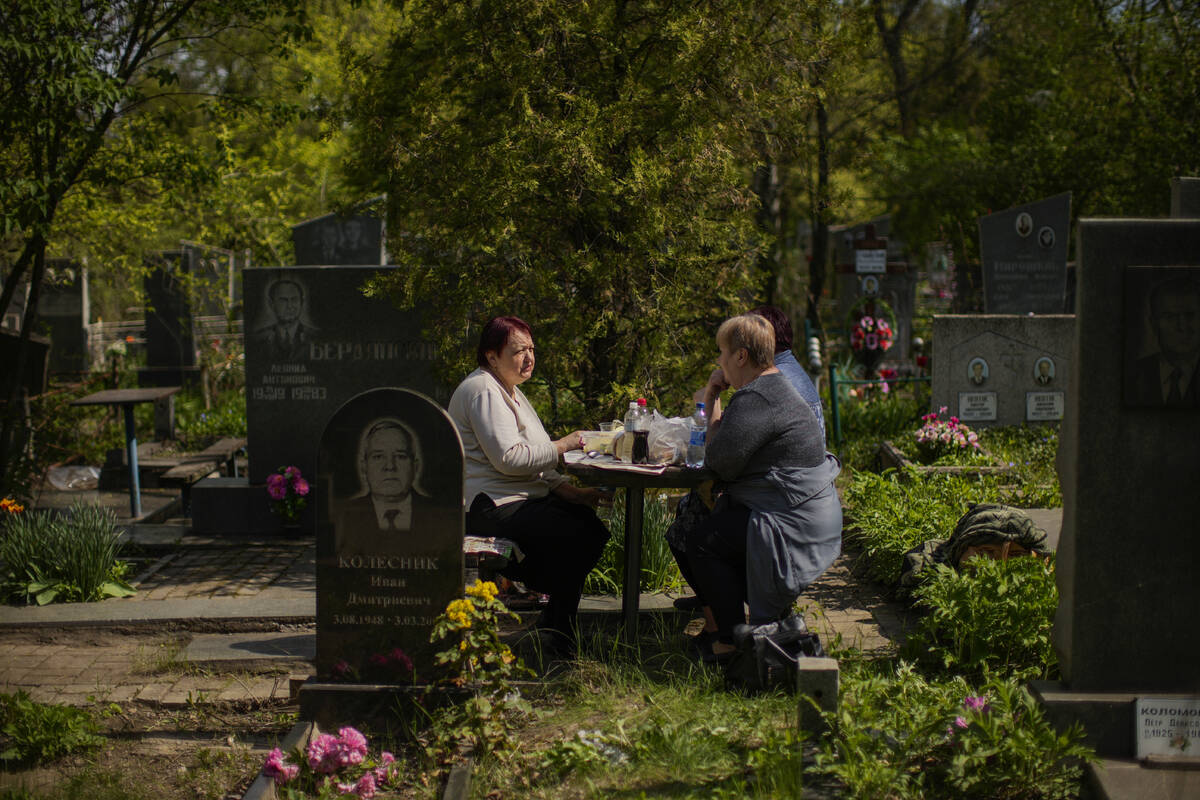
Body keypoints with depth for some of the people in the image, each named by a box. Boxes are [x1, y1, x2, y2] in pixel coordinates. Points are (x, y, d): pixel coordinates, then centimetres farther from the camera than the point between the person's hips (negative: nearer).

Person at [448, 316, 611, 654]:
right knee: (579, 535, -21)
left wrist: (574, 493, 6)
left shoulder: (510, 392, 21)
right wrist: (561, 446, -12)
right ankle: (555, 634, -6)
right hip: (490, 509, -11)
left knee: (591, 524, -3)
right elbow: (508, 458, -23)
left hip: (522, 500, 11)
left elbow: (535, 468, 20)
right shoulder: (483, 391, -12)